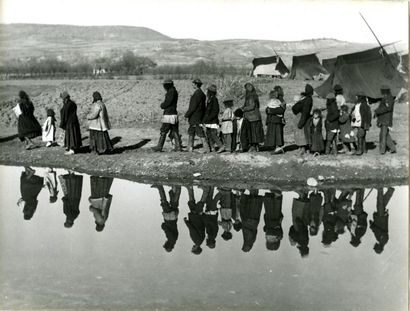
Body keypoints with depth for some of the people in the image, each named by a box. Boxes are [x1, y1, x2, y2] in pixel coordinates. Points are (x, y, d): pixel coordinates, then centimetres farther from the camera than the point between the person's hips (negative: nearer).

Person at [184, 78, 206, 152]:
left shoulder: (197, 94, -17)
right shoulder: (201, 93, 14)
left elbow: (193, 107, -20)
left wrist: (187, 114, -12)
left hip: (195, 118, -10)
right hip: (194, 118, 10)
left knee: (200, 133, -6)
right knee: (191, 132, 14)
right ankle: (190, 148, 17)